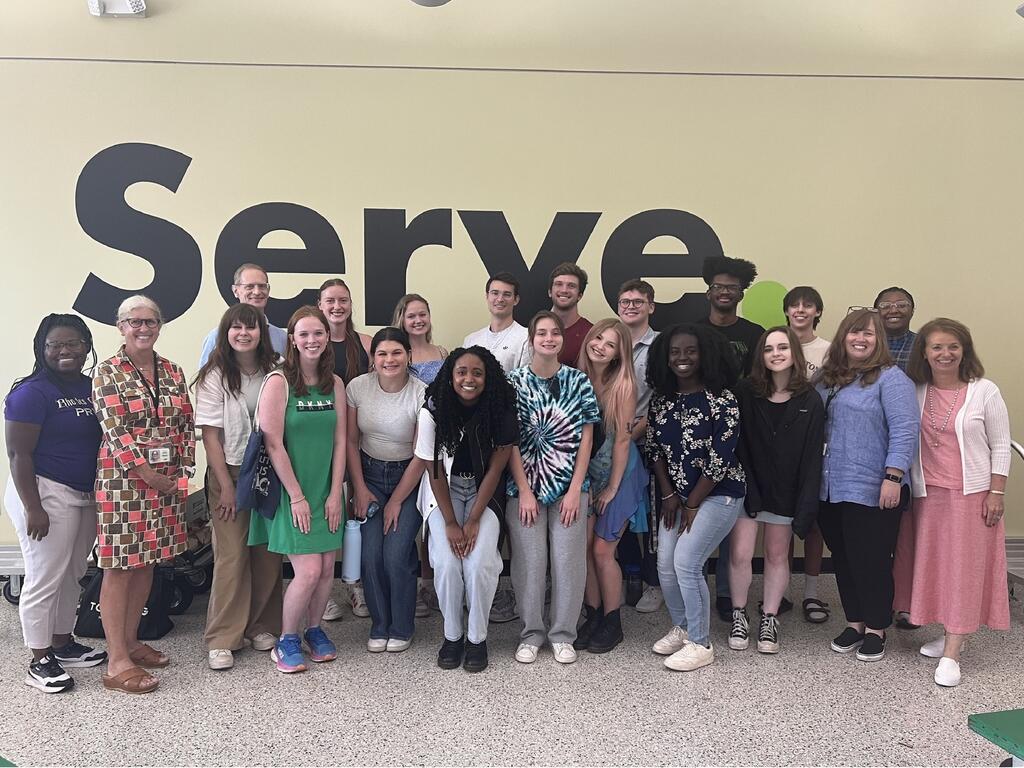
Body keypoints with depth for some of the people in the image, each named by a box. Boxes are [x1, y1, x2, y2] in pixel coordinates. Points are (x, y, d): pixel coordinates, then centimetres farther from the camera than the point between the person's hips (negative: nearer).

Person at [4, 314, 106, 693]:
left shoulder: (92, 387, 7)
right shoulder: (32, 392, -13)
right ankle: (40, 662, 12)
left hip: (86, 495, 7)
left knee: (72, 575, 18)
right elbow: (19, 454, -16)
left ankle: (63, 644, 33)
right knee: (45, 579, 0)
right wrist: (33, 508, -20)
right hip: (46, 493, -7)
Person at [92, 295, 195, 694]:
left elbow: (186, 424, 10)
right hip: (124, 478, -5)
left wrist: (183, 473, 2)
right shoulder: (107, 372, -5)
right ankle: (117, 662, 3)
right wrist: (149, 474, -15)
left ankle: (130, 641, 27)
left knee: (146, 563, 13)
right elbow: (115, 430, -13)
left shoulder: (172, 372, 10)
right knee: (120, 566, -2)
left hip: (168, 479, 6)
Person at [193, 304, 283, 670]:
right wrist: (226, 486, -9)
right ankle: (222, 639, 7)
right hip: (230, 473, -2)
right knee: (232, 555, -4)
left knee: (269, 554, 5)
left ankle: (262, 627, 21)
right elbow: (210, 436, -6)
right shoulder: (215, 377, -5)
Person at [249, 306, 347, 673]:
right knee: (308, 571, -9)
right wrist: (297, 496, -13)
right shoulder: (278, 381, -10)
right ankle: (286, 641, 13)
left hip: (327, 491, 5)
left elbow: (340, 441, 5)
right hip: (291, 491, -5)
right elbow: (273, 444, -13)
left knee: (327, 568, 7)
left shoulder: (335, 384, 6)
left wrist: (335, 494, -1)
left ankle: (314, 630, 30)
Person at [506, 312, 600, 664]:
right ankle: (531, 634, 18)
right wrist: (524, 491, -8)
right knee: (529, 560, 1)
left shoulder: (579, 381, 3)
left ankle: (563, 635, 17)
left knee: (569, 560, 1)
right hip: (525, 486, -1)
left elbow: (586, 438, 2)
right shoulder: (515, 381, 0)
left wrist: (575, 489, -5)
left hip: (569, 485, 1)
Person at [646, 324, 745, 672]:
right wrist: (668, 495, 0)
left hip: (718, 495, -6)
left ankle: (700, 644, 4)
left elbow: (720, 459, -17)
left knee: (686, 563, -12)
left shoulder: (721, 400, -16)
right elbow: (654, 448, 8)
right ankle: (680, 628, 28)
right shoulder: (661, 400, 3)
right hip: (678, 495, 6)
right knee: (666, 564, 4)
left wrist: (692, 504, -13)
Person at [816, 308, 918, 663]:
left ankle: (875, 629, 19)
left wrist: (893, 478, -20)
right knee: (843, 559, 14)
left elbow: (904, 431, -15)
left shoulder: (890, 378, -8)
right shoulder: (827, 378, 13)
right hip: (832, 488, 6)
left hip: (872, 491, -6)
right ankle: (854, 623, 28)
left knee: (871, 560, 3)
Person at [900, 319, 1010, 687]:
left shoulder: (984, 391, -5)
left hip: (972, 494, -3)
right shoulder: (916, 393, 3)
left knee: (964, 567, -1)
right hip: (929, 494, 4)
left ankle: (951, 654, 2)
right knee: (934, 564, 8)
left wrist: (996, 493, -7)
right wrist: (906, 486, 4)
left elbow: (1001, 447, -2)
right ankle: (950, 634, 24)